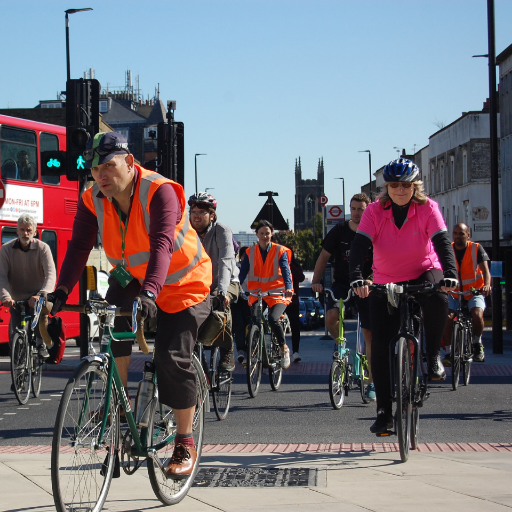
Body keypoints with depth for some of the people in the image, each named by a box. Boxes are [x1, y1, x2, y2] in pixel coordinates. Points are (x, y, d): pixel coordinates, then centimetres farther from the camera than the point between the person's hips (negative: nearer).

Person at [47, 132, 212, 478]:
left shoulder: (160, 192, -29)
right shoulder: (93, 200, -11)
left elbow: (162, 245, -42)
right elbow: (79, 247, -18)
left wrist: (150, 292, -56)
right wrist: (62, 291, -33)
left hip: (181, 284, -5)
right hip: (132, 278, 5)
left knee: (173, 358, -14)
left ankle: (185, 445, 3)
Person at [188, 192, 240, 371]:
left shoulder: (222, 231, -17)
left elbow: (225, 262, -30)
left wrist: (221, 290, -46)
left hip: (227, 283, -4)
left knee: (221, 302, -35)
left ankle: (227, 355, -24)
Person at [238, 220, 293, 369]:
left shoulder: (280, 251, 2)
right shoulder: (250, 252, 9)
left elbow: (286, 271, -8)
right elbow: (242, 273, 3)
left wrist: (288, 288, -27)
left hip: (277, 294, -2)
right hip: (257, 294, 2)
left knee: (273, 319, -27)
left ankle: (284, 348, -3)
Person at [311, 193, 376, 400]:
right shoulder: (339, 231, -1)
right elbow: (324, 257, 3)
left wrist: (370, 280, -27)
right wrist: (316, 281, -10)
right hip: (341, 284, 1)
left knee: (369, 335, -2)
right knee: (331, 317, -27)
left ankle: (372, 382, 6)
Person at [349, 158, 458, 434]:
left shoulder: (427, 208, -13)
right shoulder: (375, 211, -12)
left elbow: (442, 242, -24)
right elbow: (359, 245, -21)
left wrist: (450, 274, -41)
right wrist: (357, 278, -38)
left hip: (423, 274, -1)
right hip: (385, 284, 1)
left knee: (437, 296, -37)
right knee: (380, 347, -6)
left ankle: (433, 356, -14)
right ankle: (384, 411, 4)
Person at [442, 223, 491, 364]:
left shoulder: (476, 249, -6)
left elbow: (485, 270, -15)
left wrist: (487, 285, -37)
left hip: (474, 292, -1)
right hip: (454, 293, 1)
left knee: (477, 314, -29)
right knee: (447, 317, -25)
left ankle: (477, 343, 0)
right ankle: (449, 352, -12)